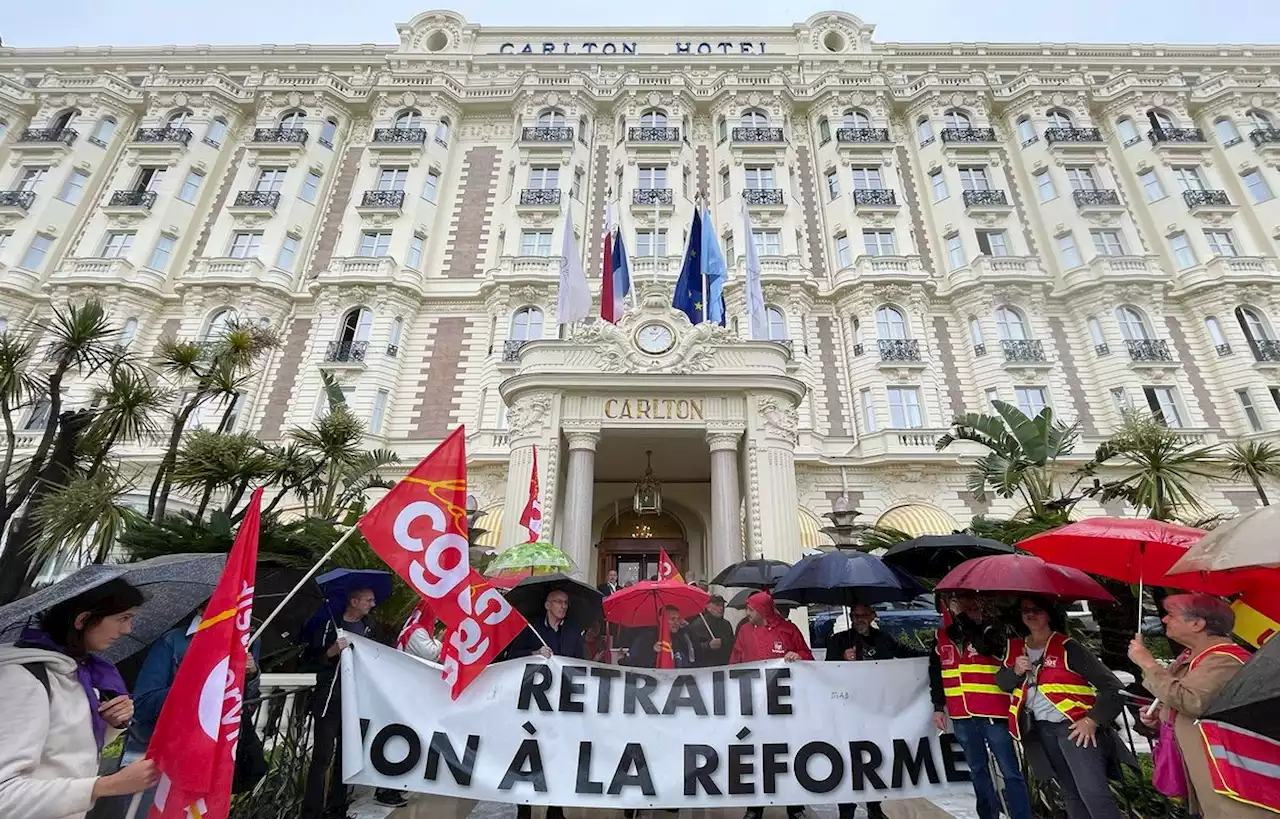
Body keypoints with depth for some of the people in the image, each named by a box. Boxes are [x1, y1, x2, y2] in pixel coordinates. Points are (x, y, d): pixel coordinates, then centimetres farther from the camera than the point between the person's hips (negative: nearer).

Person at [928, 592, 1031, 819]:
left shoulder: (991, 630, -1)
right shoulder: (943, 636, 9)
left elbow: (985, 646, -25)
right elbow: (936, 673, 14)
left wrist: (962, 616, -20)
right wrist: (938, 707, 11)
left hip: (992, 713, -4)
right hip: (962, 716, 4)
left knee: (1010, 771, 0)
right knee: (978, 770, 16)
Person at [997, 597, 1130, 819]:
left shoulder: (1067, 647, -10)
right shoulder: (1015, 648, 6)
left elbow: (1112, 686, -12)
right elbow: (1002, 682, 11)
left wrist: (1093, 720, -20)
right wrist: (1015, 671, -10)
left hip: (1073, 725, -6)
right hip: (1041, 729, 6)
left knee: (1093, 793, -19)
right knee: (1070, 792, 18)